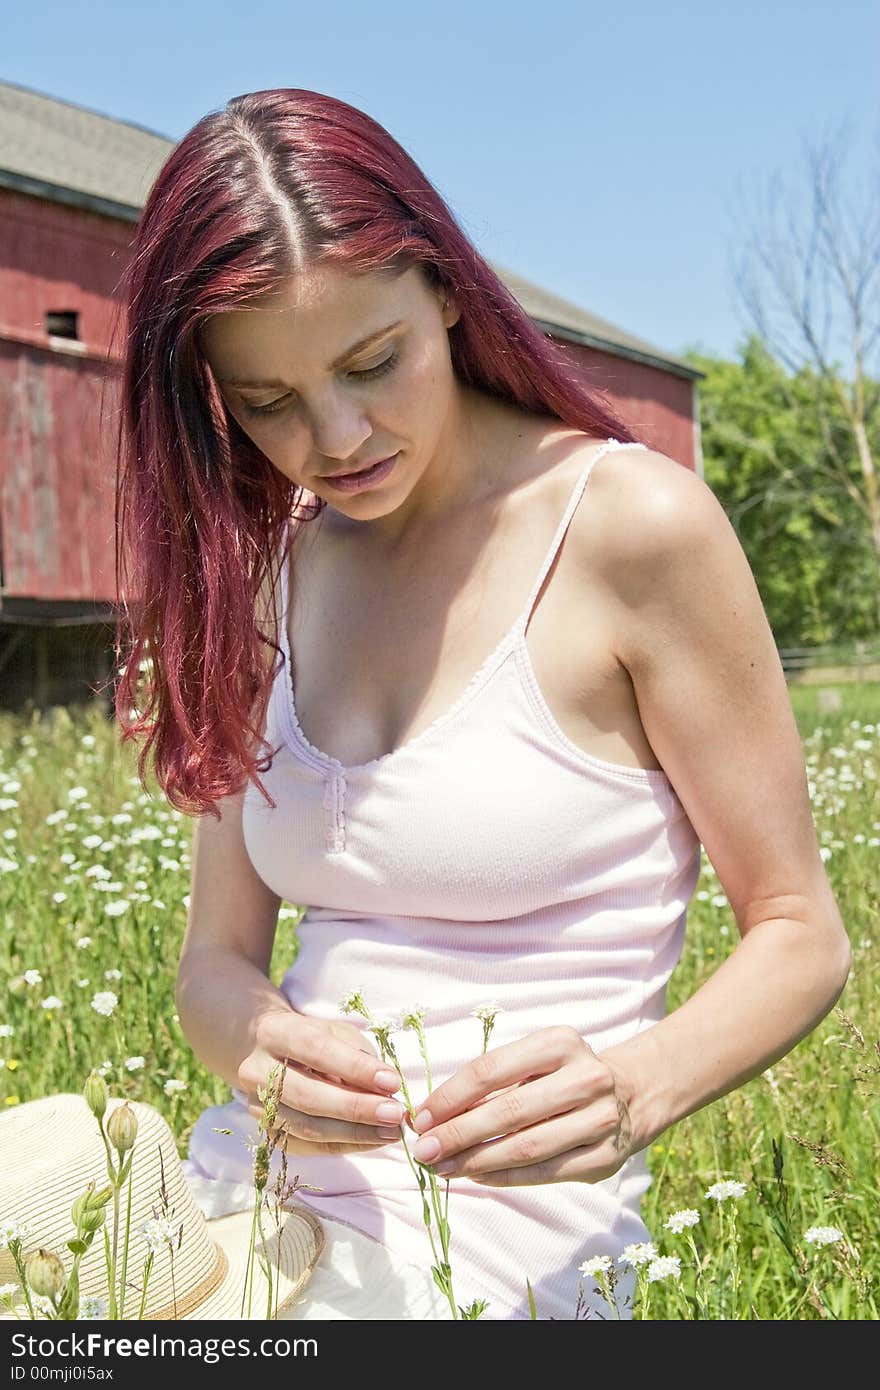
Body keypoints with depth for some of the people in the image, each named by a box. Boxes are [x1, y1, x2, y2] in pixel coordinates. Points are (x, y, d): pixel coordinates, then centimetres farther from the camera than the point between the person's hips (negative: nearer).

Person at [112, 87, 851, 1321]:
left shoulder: (633, 523, -9)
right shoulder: (269, 570, 7)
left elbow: (800, 935, -5)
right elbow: (218, 954, 6)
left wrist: (634, 1084, -25)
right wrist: (256, 1046, -17)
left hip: (488, 1241, -6)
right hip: (250, 1187, 6)